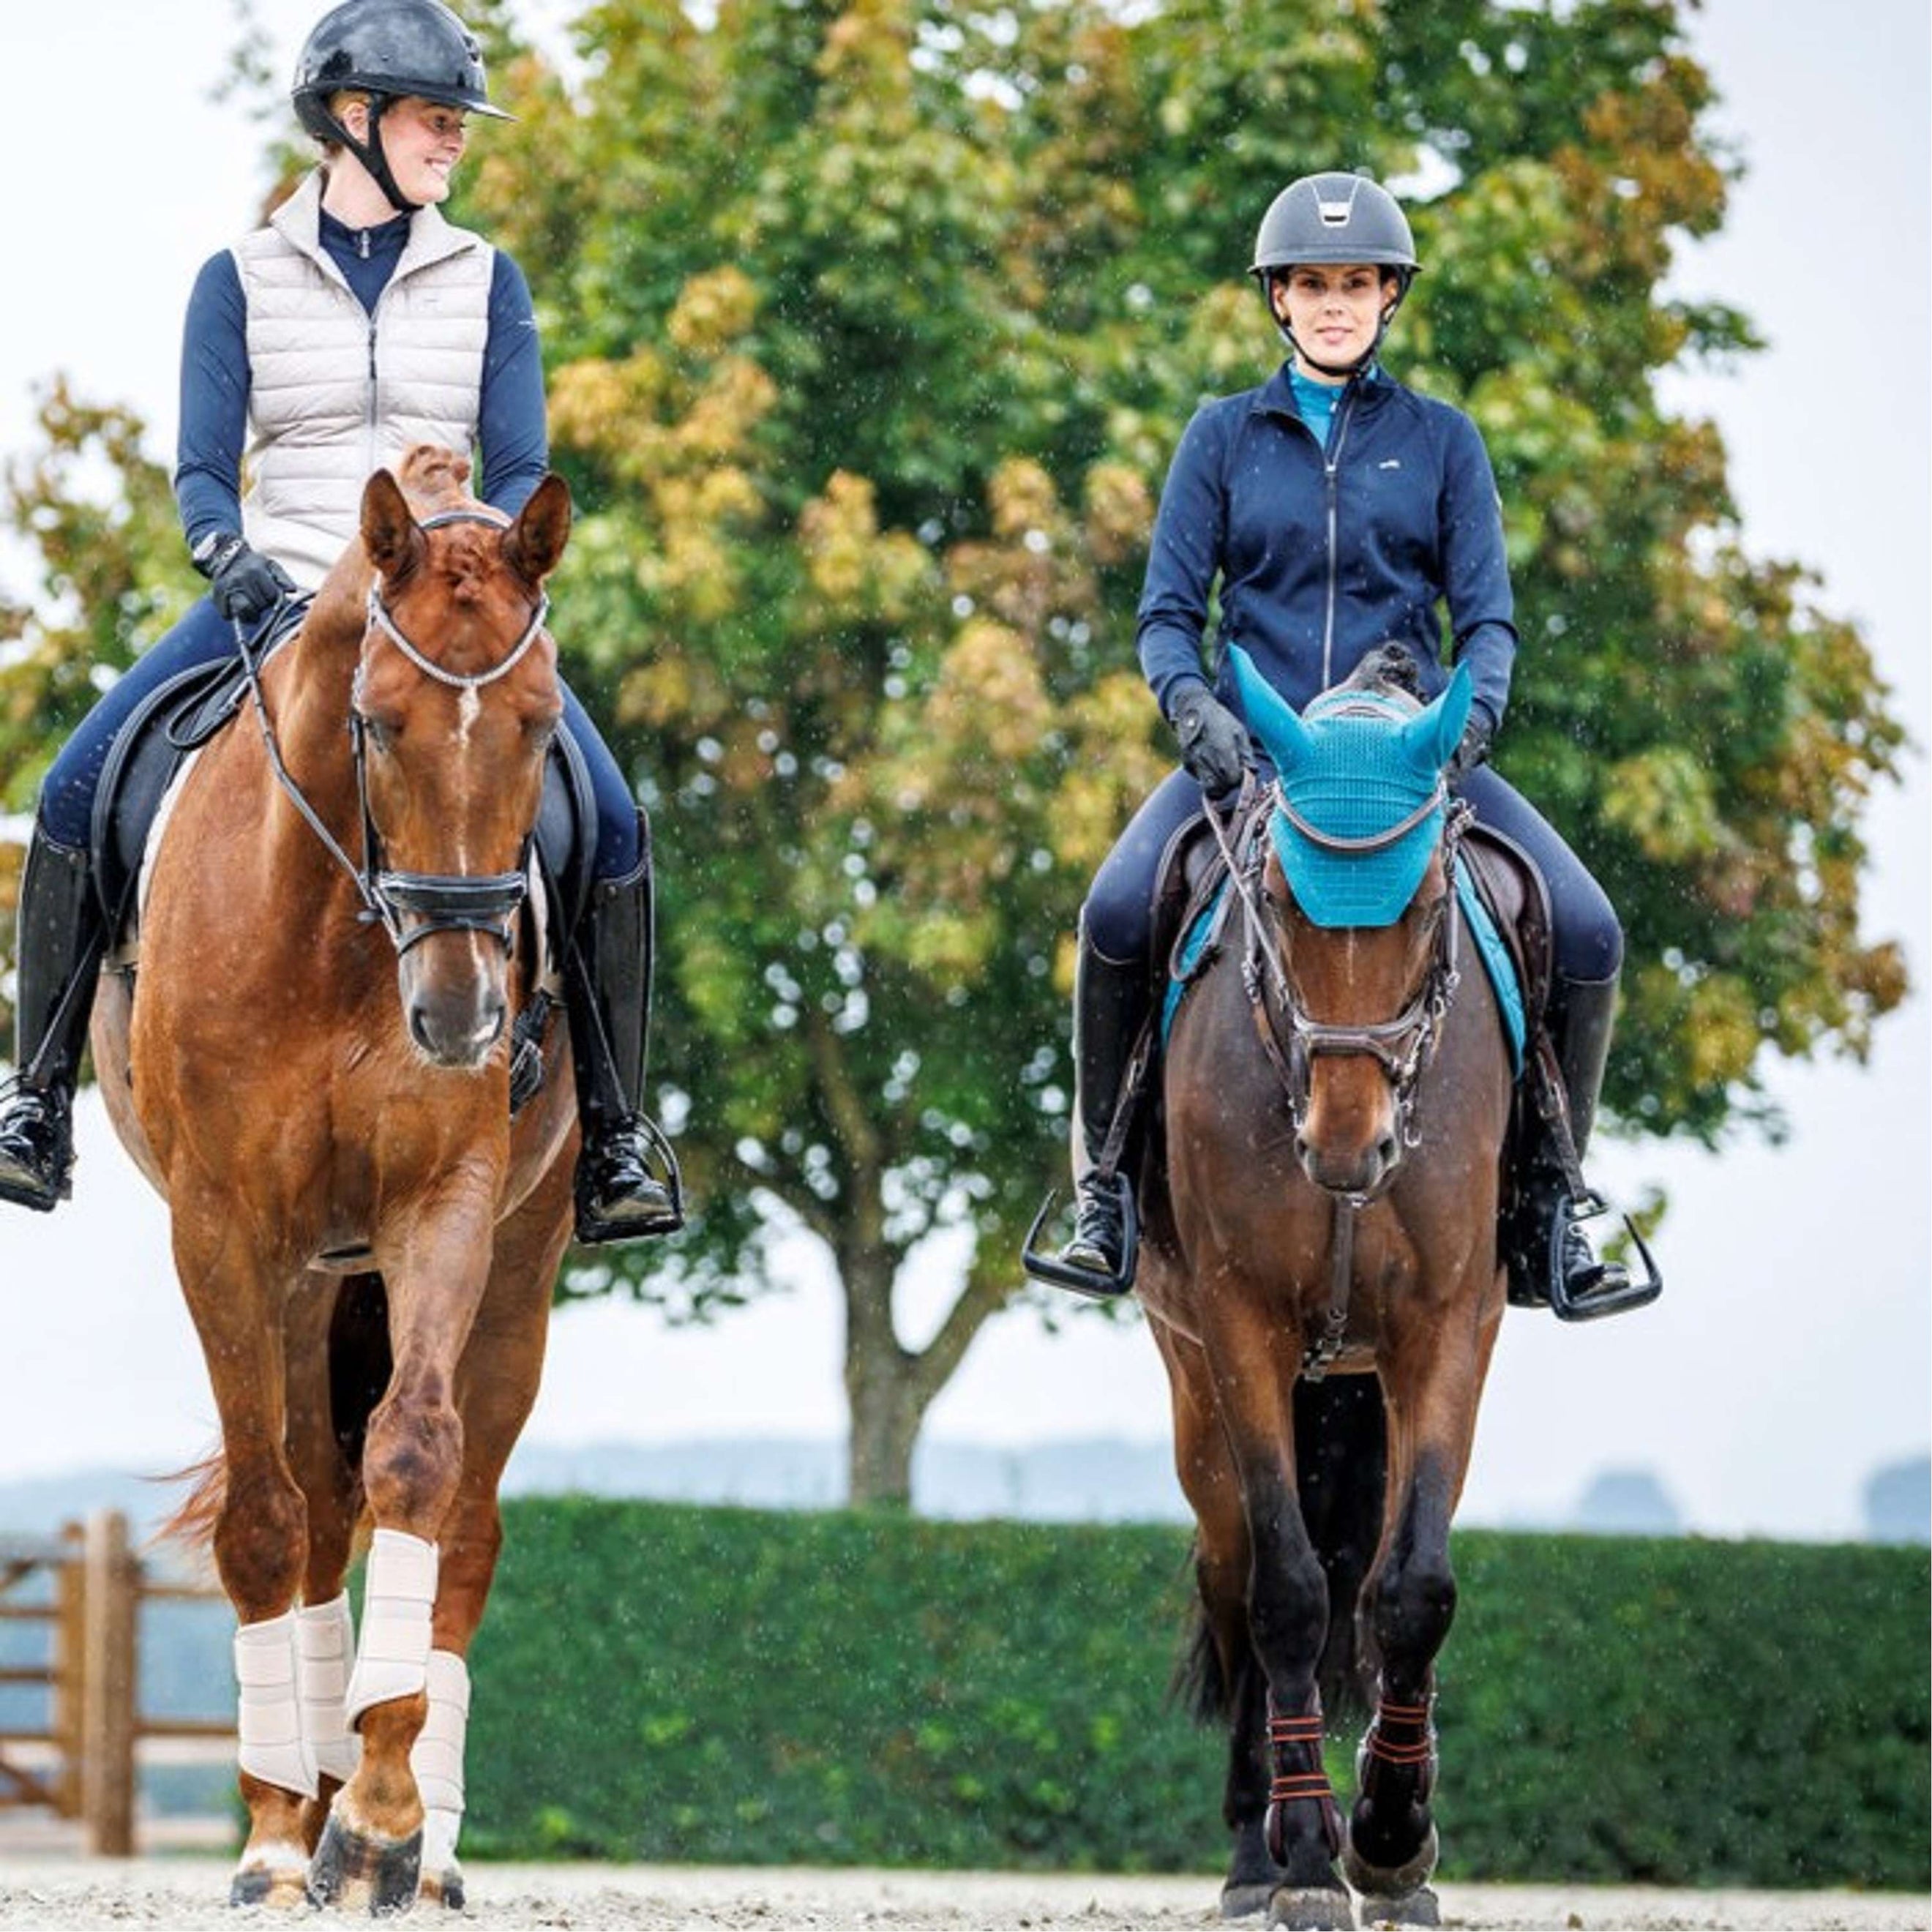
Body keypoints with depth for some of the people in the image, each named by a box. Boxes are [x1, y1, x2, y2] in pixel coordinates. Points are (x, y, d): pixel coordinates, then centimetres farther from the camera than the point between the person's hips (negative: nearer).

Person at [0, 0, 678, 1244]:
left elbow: (520, 471, 2)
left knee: (611, 826, -21)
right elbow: (204, 468, -1)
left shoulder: (486, 284, 8)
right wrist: (231, 559, -22)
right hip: (275, 604, 0)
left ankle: (616, 1141, -11)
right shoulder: (241, 282, 4)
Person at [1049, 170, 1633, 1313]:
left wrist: (1475, 710, -18)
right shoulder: (1227, 436, 8)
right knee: (1119, 913, -29)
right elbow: (1168, 612, 5)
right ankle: (1103, 1181, -9)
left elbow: (1487, 614, 4)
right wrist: (1194, 706, -16)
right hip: (1254, 746, -1)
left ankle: (1546, 1198, 0)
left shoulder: (1441, 440, 9)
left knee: (1588, 934, -19)